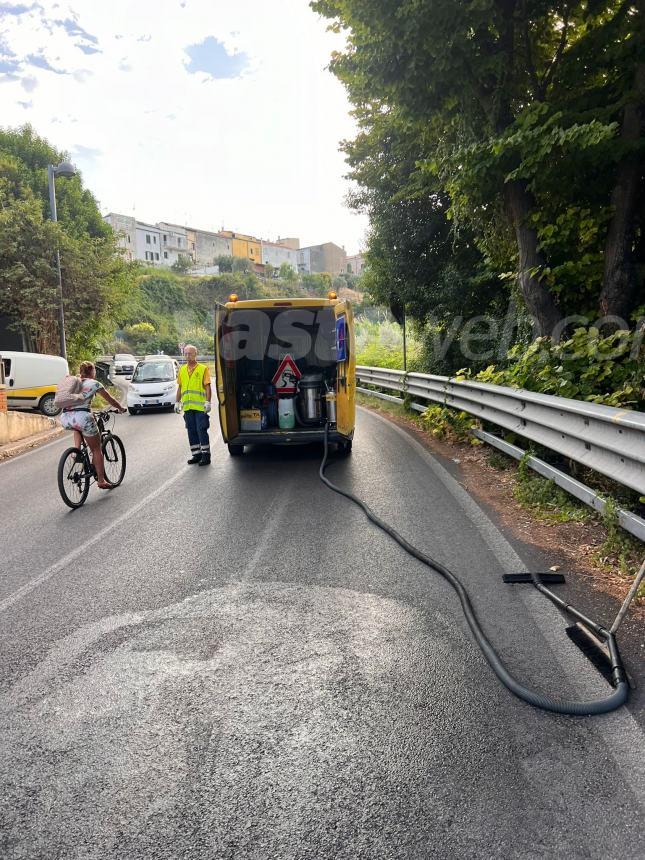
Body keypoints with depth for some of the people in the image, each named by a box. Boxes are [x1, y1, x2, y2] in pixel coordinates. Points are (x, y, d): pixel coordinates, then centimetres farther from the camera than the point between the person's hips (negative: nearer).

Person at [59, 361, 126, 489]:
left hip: (65, 418, 5)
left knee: (78, 428, 41)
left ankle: (77, 450, 18)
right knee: (96, 449, 10)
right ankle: (101, 480, 13)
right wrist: (121, 408, 35)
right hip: (82, 416, -5)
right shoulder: (94, 383, 8)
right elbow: (111, 400, 16)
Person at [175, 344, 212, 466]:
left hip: (200, 407, -5)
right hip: (187, 407, 5)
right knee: (191, 432, 9)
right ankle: (196, 454, 18)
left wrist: (208, 402, -13)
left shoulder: (203, 369, -1)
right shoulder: (182, 370, 14)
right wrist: (177, 402, 14)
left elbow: (207, 387, -5)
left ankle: (206, 455, 2)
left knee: (202, 431, -5)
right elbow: (180, 387, 18)